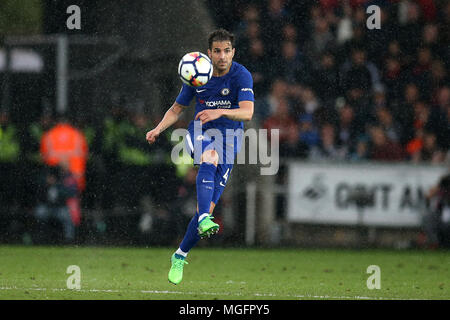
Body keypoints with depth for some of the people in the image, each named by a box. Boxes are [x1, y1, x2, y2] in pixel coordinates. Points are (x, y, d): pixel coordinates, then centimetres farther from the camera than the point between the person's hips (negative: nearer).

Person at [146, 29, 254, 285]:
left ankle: (180, 256, 15)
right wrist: (158, 129, -4)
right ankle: (204, 220, -55)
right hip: (200, 133, 1)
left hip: (229, 140, -1)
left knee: (208, 207, -5)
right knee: (209, 158, -38)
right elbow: (178, 108, 13)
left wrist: (220, 112, -41)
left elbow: (247, 112, -23)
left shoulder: (241, 76, -10)